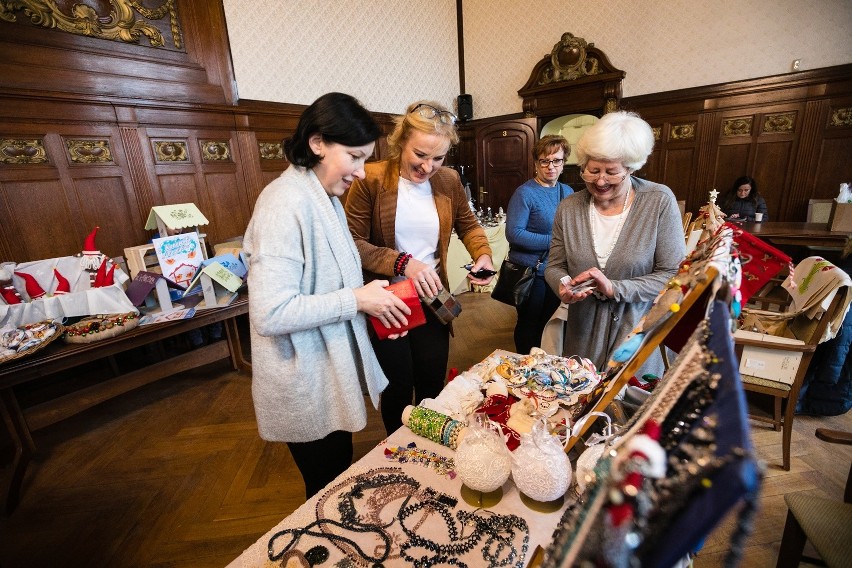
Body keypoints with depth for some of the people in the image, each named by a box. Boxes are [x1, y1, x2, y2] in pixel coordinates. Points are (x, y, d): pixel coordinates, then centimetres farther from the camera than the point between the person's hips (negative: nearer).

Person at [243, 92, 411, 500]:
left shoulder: (324, 198, 6)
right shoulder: (286, 203, -23)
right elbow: (270, 314, -29)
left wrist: (370, 298, -2)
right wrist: (356, 300, -22)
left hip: (329, 370, 9)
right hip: (306, 386, -9)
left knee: (337, 481, 27)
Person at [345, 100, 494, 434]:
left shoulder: (449, 181, -1)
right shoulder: (372, 179, -13)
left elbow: (468, 225, 13)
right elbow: (352, 242, -15)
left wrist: (483, 255, -6)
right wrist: (402, 262, -26)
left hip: (432, 298, 4)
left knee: (432, 387, 17)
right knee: (398, 388, 13)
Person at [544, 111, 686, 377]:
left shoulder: (660, 202, -11)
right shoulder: (568, 207, -4)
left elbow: (674, 275, -11)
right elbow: (555, 265, 4)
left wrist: (614, 288, -23)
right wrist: (564, 285, -18)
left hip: (639, 338, -2)